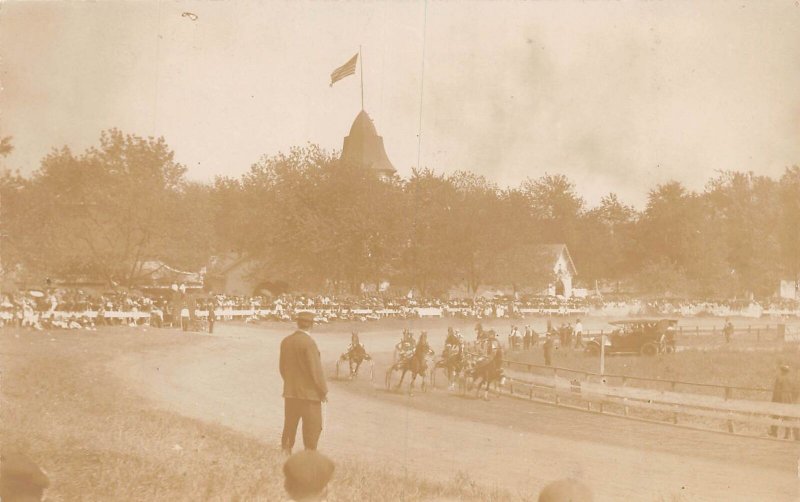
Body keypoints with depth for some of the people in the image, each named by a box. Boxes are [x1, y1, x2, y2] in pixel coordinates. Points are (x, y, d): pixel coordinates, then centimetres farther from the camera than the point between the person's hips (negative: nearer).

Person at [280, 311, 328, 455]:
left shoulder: (286, 341, 2)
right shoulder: (308, 342, -19)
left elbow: (283, 367, 11)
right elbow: (316, 369, -18)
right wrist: (323, 391, -7)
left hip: (290, 392, 7)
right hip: (309, 393, -7)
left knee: (289, 426, 17)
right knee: (312, 427, 4)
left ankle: (286, 453, 23)